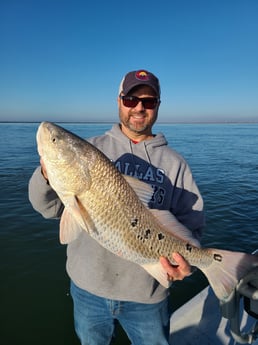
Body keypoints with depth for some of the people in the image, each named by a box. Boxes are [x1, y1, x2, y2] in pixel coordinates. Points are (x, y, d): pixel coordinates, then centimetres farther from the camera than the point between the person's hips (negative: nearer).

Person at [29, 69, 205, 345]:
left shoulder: (174, 163, -2)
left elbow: (191, 225, -2)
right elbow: (50, 207, -7)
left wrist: (184, 257, -22)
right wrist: (47, 175, -27)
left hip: (147, 293, 0)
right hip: (88, 285, 2)